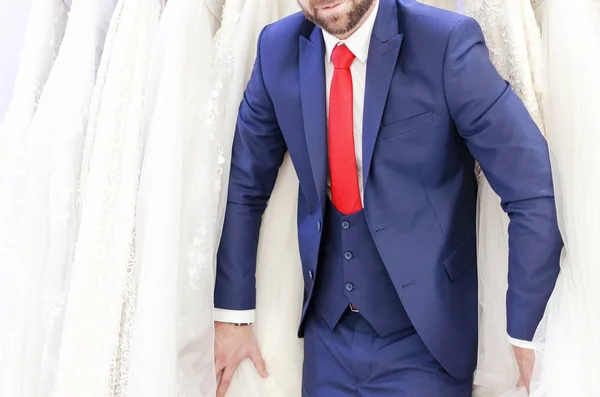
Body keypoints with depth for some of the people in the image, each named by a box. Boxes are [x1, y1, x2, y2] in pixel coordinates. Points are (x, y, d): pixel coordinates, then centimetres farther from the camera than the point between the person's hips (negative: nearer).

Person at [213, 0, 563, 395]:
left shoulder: (446, 42, -18)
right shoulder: (279, 48, -5)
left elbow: (531, 189, -18)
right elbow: (246, 184, 2)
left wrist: (526, 333, -17)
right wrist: (233, 314, 1)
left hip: (425, 336, -3)